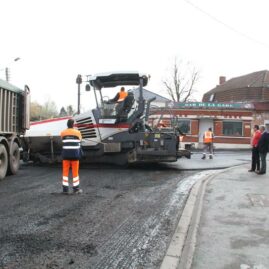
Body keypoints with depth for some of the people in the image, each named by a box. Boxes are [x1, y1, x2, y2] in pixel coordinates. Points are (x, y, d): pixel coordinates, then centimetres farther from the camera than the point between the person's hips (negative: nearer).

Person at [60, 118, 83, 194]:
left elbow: (63, 142, 10)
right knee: (75, 171, 6)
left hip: (66, 154, 1)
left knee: (65, 171, 7)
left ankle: (65, 189, 9)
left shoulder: (63, 133, 1)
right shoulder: (77, 132, -2)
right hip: (75, 154, -1)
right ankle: (76, 188, 13)